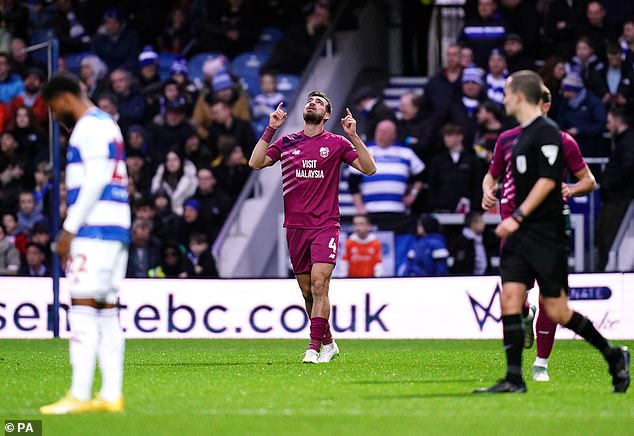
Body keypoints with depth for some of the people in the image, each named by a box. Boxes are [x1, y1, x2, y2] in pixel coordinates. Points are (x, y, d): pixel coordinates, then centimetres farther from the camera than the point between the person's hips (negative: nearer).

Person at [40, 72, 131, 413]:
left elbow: (95, 181, -16)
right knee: (107, 313, 7)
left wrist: (69, 229, -15)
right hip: (116, 230, 10)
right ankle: (112, 395, 5)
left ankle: (79, 396, -16)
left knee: (83, 308, -12)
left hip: (95, 229, -10)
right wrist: (73, 230, 20)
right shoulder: (107, 124, 23)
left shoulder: (90, 126, -7)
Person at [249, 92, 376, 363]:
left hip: (325, 226, -3)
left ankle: (314, 347, -18)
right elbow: (255, 163, 2)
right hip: (295, 226, 3)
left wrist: (353, 136, -13)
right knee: (307, 290, 7)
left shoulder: (337, 143, 4)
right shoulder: (287, 142, 11)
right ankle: (328, 343, 23)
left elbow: (369, 168, -2)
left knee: (319, 284, -17)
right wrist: (271, 129, -4)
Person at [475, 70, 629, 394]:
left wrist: (517, 217, -22)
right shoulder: (522, 134, 15)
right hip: (521, 234, 9)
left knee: (556, 310, -5)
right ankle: (514, 379, -3)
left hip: (546, 233, -9)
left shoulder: (546, 133, -13)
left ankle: (613, 355, 14)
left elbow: (547, 181, -20)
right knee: (510, 299, -2)